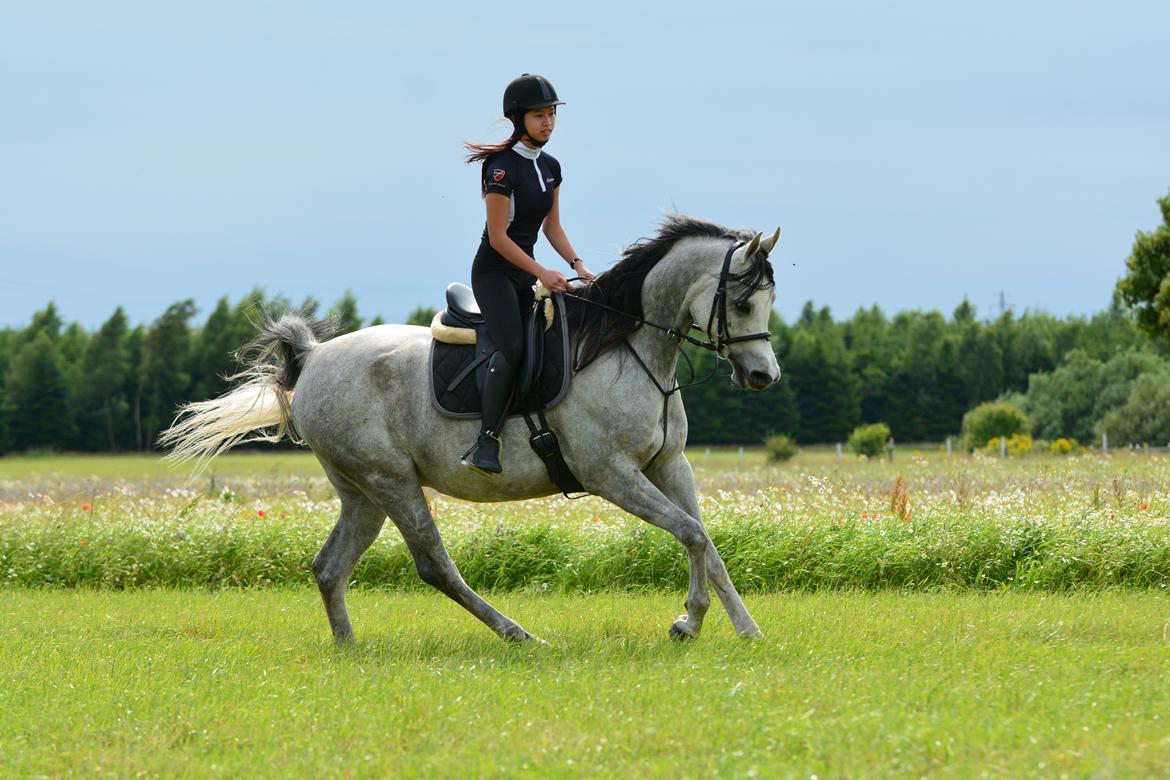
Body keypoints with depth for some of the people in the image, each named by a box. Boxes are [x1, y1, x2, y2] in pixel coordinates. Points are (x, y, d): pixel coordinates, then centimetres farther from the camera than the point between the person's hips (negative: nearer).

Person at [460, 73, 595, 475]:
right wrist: (542, 273, -22)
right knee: (513, 346, -27)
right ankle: (486, 442, -28)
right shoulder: (502, 168, -17)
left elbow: (552, 227, 15)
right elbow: (499, 237, -18)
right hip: (494, 271, -9)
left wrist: (576, 264, -1)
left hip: (527, 272, 9)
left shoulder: (550, 167, 9)